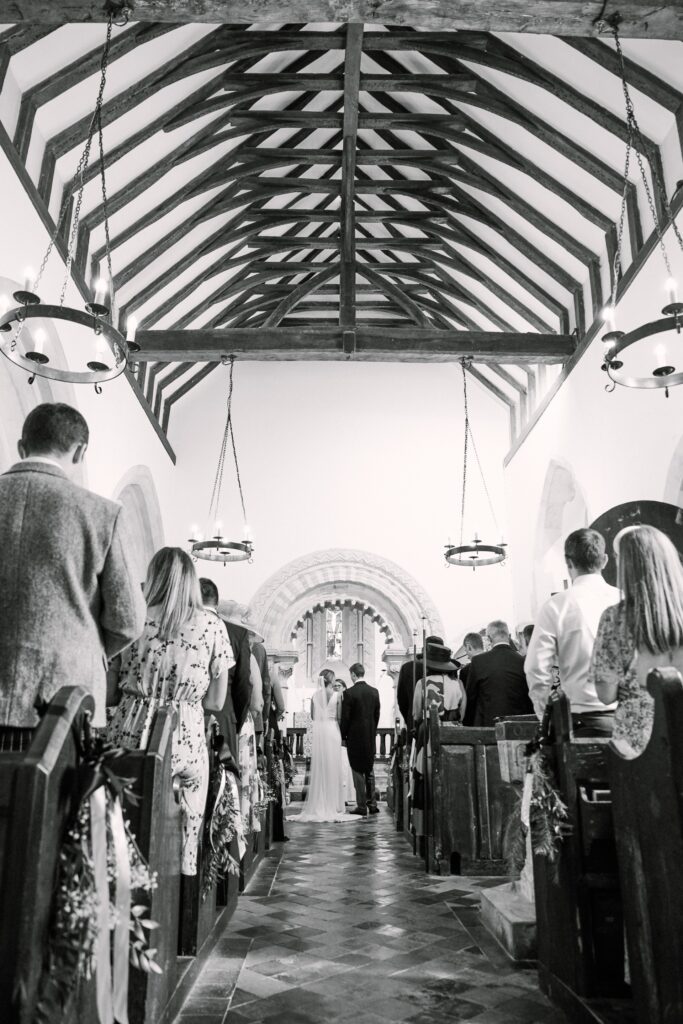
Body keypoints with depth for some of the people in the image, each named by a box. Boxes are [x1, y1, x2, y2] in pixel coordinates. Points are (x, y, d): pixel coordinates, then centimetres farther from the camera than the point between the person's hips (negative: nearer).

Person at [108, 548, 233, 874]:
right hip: (186, 741, 0)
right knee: (181, 844, 12)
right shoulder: (212, 626, 0)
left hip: (129, 735, 1)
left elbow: (109, 693, 3)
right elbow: (216, 702, 3)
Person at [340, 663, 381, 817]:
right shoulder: (374, 692, 1)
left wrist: (343, 736, 0)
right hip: (370, 737, 5)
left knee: (358, 772, 3)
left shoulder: (349, 693, -15)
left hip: (355, 737, -5)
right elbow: (377, 715, 7)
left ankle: (362, 807, 6)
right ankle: (372, 804, 20)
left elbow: (345, 718, -12)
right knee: (369, 771, 16)